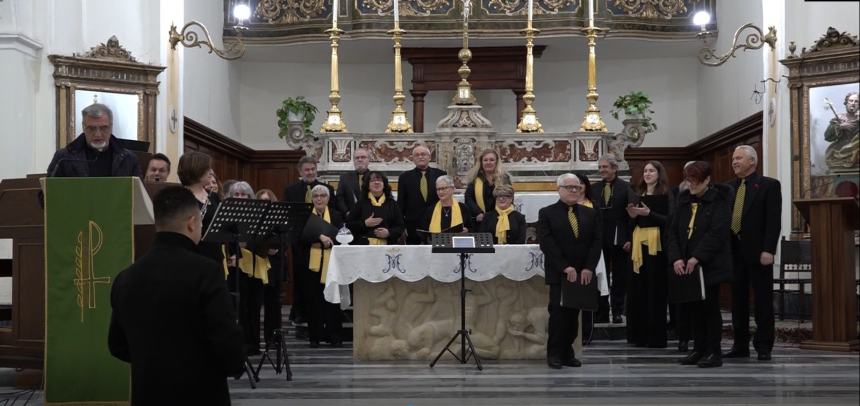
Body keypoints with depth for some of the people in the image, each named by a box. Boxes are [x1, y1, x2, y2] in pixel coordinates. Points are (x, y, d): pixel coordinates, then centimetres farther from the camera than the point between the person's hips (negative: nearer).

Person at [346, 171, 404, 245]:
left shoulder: (392, 204, 12)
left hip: (386, 246, 1)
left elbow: (400, 227, 10)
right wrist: (365, 224, -9)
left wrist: (389, 233, -9)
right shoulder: (361, 203, 10)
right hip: (364, 244, -1)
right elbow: (348, 224, 6)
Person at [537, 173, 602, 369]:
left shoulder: (590, 214, 12)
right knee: (558, 312, -6)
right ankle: (554, 354, 2)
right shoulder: (547, 213, 1)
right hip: (559, 274, -3)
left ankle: (567, 353, 11)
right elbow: (547, 243, -8)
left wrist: (588, 268, -8)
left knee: (573, 314, 5)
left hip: (583, 274, 3)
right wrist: (565, 267, -16)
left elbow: (596, 242, 5)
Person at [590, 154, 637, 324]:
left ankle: (617, 311, 14)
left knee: (620, 278, 5)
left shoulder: (625, 187, -3)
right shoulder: (594, 188, 7)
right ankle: (602, 312, 12)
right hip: (600, 240, 3)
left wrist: (630, 239, -11)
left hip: (620, 240, -3)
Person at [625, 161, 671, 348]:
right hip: (639, 243, 6)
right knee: (638, 289, 5)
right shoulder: (638, 194, 15)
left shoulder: (665, 195, -4)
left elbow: (668, 220, -11)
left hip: (656, 244, -6)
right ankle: (640, 335, 13)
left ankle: (656, 337, 4)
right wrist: (632, 215, -1)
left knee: (655, 290, -2)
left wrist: (649, 213, -19)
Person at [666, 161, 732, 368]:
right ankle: (699, 349, 17)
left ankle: (713, 352, 6)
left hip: (710, 265, -5)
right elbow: (673, 231, 7)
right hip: (686, 265, 5)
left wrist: (697, 257, -21)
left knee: (710, 307, -1)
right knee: (693, 307, 8)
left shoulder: (719, 200, -6)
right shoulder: (684, 200, 11)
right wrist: (676, 258, -8)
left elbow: (718, 232, -16)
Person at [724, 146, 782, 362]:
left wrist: (768, 250, -17)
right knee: (738, 301, 8)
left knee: (763, 301, 1)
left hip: (758, 252, -5)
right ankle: (740, 345, 14)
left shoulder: (769, 185, -2)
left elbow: (774, 220, -9)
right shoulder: (728, 188, 13)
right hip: (734, 252, 5)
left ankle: (764, 347, 7)